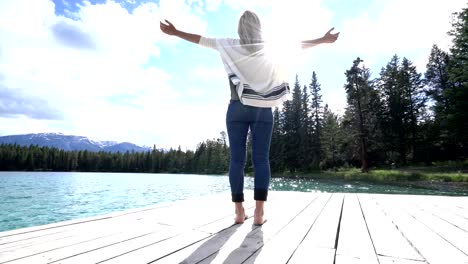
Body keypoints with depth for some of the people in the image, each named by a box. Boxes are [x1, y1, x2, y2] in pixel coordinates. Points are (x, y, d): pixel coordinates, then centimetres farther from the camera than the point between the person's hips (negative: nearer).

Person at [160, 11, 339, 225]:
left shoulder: (229, 46, 7)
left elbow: (201, 40, 13)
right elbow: (299, 45, 19)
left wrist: (175, 32, 25)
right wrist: (323, 40, 33)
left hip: (237, 109, 0)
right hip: (263, 110, 1)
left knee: (237, 159, 0)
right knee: (261, 159, -2)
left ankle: (239, 212, -1)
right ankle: (259, 212, -6)